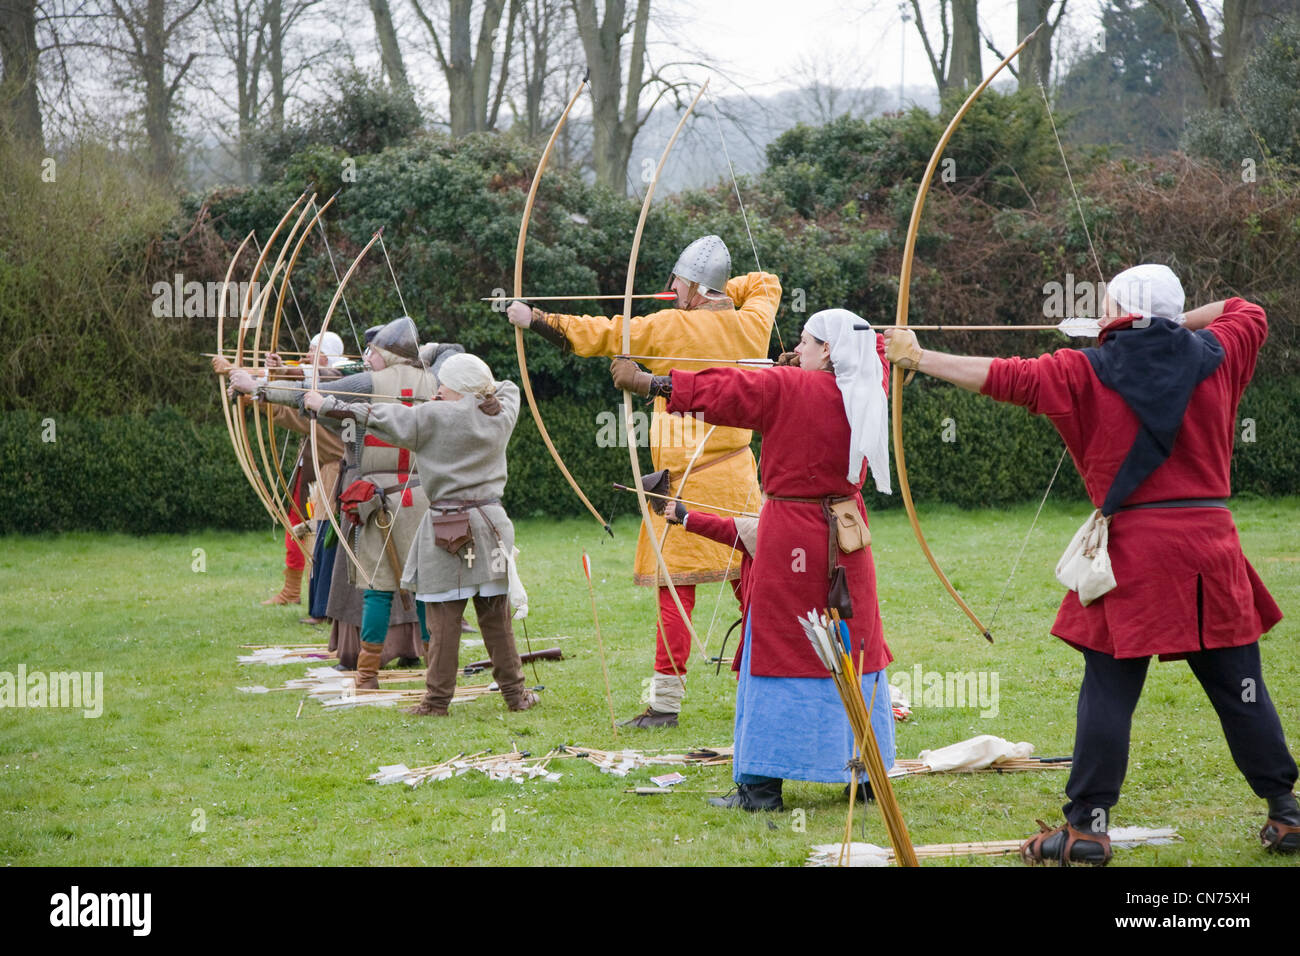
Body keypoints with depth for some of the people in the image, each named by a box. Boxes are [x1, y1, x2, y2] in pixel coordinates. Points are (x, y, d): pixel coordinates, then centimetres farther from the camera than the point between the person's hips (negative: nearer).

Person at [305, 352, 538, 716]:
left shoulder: (436, 417, -9)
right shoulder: (501, 414, 5)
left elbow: (381, 417, -6)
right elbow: (508, 389, 29)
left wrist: (327, 405, 1)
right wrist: (477, 391, 26)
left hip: (446, 529, -4)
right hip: (490, 522, 4)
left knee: (443, 618, 0)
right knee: (497, 617, 9)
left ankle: (437, 700, 4)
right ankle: (515, 693, 13)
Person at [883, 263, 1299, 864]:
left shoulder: (1088, 372, -3)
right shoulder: (1214, 357, 6)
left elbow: (1002, 376, -1)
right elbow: (1249, 312, 26)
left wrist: (920, 358, 7)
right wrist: (1172, 323, 26)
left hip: (1133, 550, -3)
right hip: (1211, 545, 3)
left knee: (1109, 691, 2)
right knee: (1239, 688, 9)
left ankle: (1088, 824, 3)